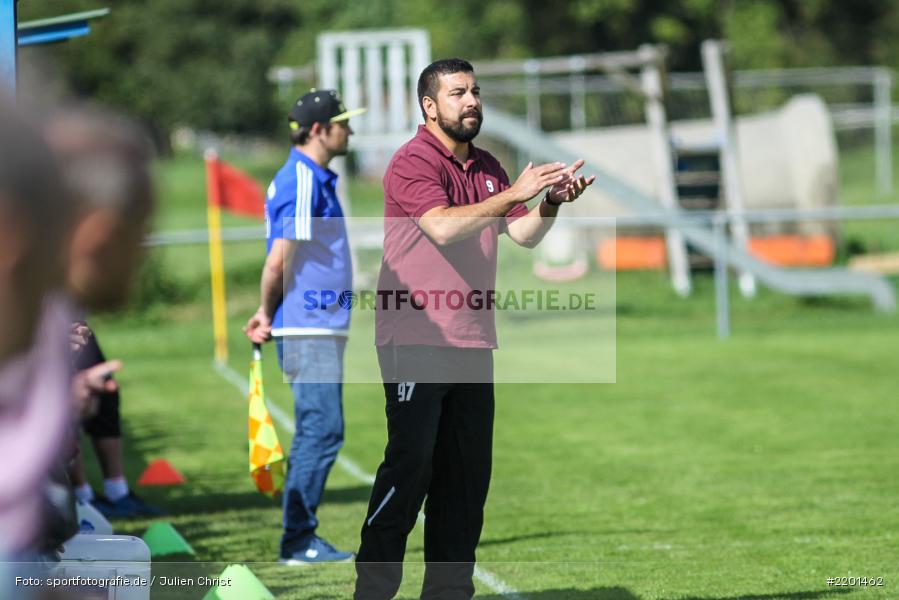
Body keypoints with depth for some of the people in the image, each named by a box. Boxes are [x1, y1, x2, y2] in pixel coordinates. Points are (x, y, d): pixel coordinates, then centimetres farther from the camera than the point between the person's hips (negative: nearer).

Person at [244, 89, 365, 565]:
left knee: (317, 431, 12)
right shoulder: (303, 182, -15)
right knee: (322, 430, -9)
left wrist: (270, 315, 9)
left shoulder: (314, 179, 17)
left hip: (322, 326, 10)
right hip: (309, 327, -10)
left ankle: (301, 537, 16)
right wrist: (267, 312, -3)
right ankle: (298, 540, -5)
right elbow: (279, 260, -18)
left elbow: (283, 261, 18)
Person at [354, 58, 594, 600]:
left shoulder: (487, 167, 15)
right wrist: (511, 195, -26)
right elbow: (443, 228, -24)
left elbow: (524, 234, 12)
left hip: (474, 341, 7)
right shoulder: (413, 163, -9)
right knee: (410, 463, -10)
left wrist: (552, 201, -6)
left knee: (468, 470, 7)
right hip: (415, 341, -7)